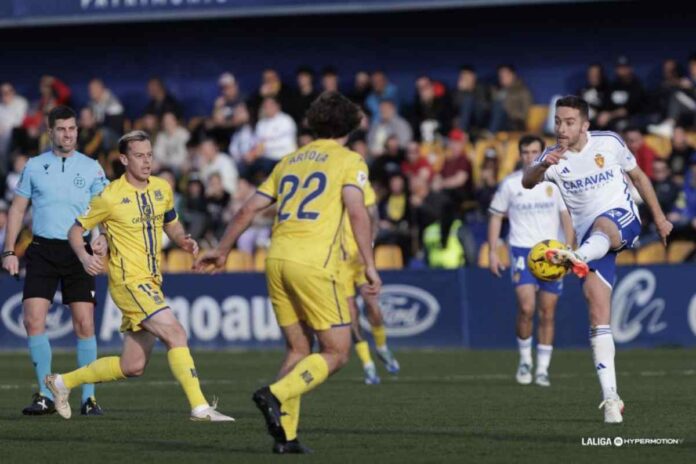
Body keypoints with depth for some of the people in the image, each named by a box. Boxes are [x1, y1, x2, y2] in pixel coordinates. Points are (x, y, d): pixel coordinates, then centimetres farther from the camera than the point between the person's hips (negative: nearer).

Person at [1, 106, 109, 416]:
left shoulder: (91, 168, 6)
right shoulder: (34, 167, 8)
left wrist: (103, 240, -13)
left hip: (78, 252, -1)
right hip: (41, 250, 1)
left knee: (84, 324, -5)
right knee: (33, 320, -9)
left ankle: (88, 396, 3)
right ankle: (46, 395, 0)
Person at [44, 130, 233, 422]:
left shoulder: (162, 189, 9)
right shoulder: (111, 196, -8)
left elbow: (171, 224, 24)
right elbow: (76, 230, 0)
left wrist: (184, 241, 2)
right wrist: (84, 257, -20)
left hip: (151, 283, 7)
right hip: (129, 280, -7)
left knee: (132, 367, 9)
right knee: (175, 333, -22)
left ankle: (63, 382, 26)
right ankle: (199, 407, -23)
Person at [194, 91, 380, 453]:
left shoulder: (289, 161, 21)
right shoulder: (349, 161, 5)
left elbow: (249, 209, 22)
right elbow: (357, 211, -11)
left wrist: (222, 250, 32)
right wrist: (369, 265, -12)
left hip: (277, 259, 6)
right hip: (314, 262, -6)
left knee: (299, 349, 16)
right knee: (336, 353, 1)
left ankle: (285, 435, 6)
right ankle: (276, 394, -20)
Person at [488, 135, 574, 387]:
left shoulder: (555, 182, 4)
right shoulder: (510, 184, 2)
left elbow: (566, 216, 8)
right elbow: (496, 217, 8)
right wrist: (493, 252, 1)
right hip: (522, 251, -2)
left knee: (547, 314, 3)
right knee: (526, 308, -17)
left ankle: (542, 369, 11)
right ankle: (525, 359, 3)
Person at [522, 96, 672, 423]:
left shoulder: (609, 143, 1)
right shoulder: (553, 157, -1)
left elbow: (638, 176, 17)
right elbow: (527, 182, -22)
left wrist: (659, 217, 18)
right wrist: (542, 166, -45)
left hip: (623, 221, -2)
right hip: (590, 240, 2)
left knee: (602, 225, -40)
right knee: (598, 314, -11)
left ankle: (576, 259, -77)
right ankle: (611, 398, -11)